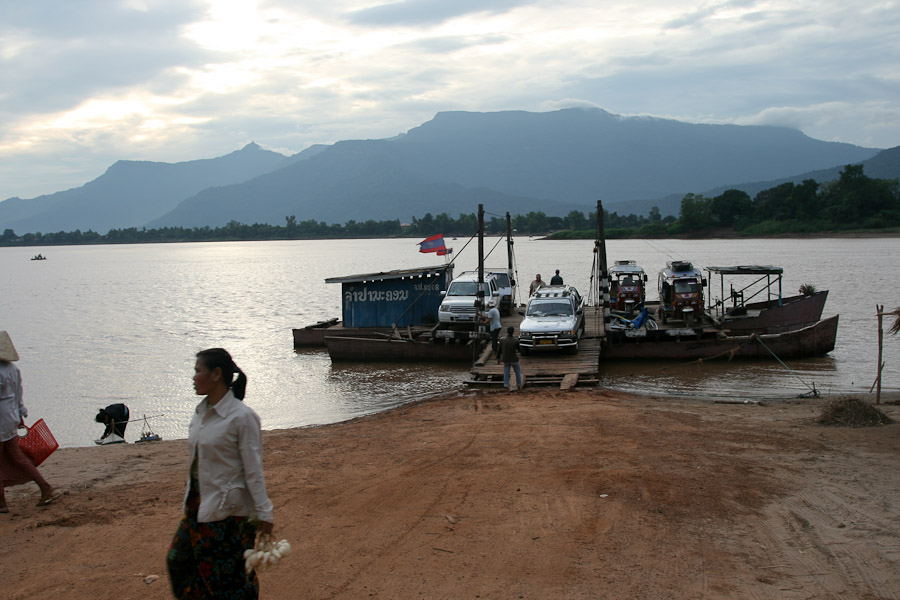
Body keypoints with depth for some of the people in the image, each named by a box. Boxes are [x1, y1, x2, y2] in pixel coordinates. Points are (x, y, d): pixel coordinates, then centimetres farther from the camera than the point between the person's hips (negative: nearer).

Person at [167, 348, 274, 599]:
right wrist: (191, 500, 17)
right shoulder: (201, 413, 6)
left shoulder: (241, 417, -17)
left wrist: (264, 514, -14)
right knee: (179, 561, 15)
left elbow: (253, 470, -16)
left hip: (228, 510, -8)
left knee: (231, 577, 3)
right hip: (197, 507, 8)